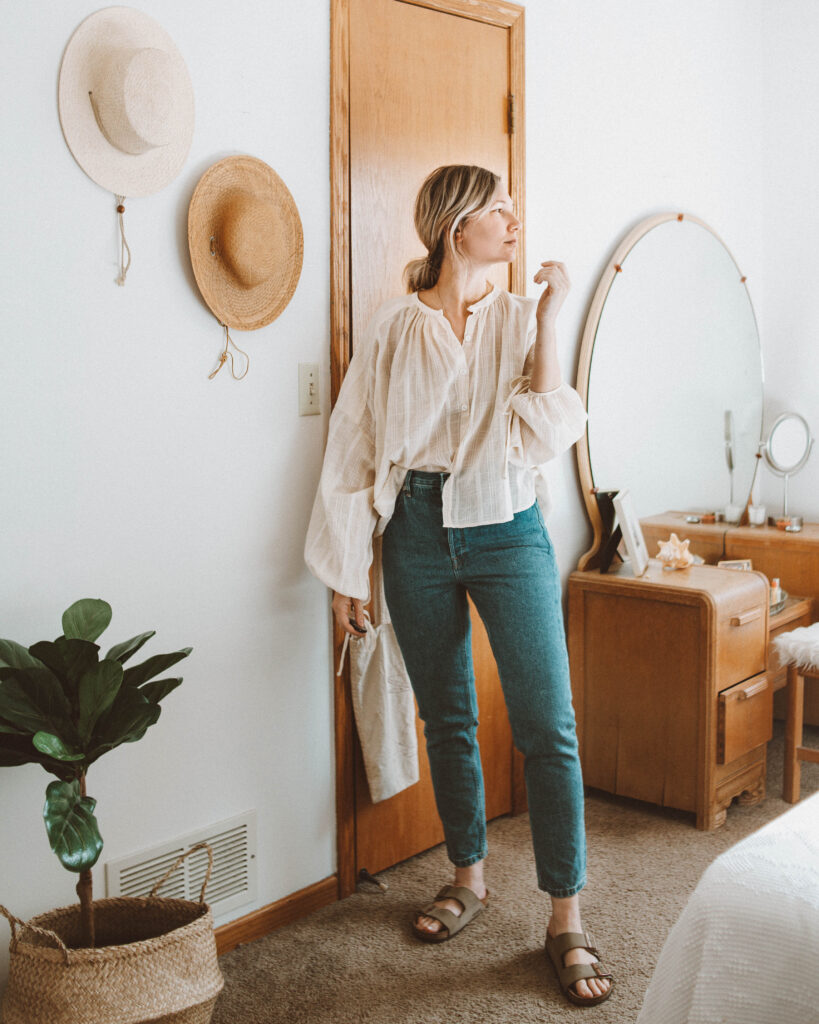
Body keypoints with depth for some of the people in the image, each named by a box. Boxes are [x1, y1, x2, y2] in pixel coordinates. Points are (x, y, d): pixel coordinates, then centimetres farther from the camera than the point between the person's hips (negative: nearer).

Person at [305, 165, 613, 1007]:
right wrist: (347, 571, 2)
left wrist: (547, 321, -11)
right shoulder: (394, 328, 1)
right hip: (419, 533, 1)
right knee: (446, 718, 13)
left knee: (548, 726, -5)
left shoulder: (519, 318, 4)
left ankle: (566, 921, 7)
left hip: (507, 531, 0)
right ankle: (469, 877, 33)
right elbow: (357, 448, 3)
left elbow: (547, 434, -9)